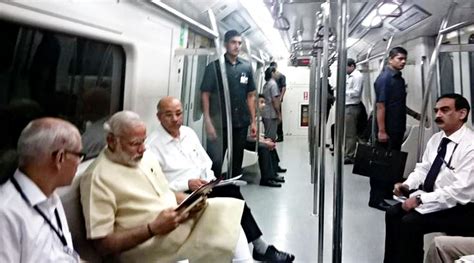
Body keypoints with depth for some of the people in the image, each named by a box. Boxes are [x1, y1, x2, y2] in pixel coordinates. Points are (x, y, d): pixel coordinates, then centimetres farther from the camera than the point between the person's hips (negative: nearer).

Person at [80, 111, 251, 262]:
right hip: (148, 246, -7)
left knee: (228, 211, -9)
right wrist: (153, 228, -23)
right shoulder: (97, 177, -14)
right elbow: (102, 243, -15)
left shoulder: (146, 157, 8)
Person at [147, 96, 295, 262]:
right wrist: (187, 184, -22)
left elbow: (205, 163, 16)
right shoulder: (152, 145, -9)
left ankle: (260, 247, -15)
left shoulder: (189, 132, 11)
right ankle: (261, 248, -12)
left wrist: (210, 181, -3)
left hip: (203, 189, 6)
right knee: (230, 193, -24)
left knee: (231, 190, -23)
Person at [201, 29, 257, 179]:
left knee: (237, 161, 13)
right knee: (215, 161, -1)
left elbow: (250, 95, 12)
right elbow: (205, 94, -6)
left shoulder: (246, 67, 8)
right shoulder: (214, 67, -2)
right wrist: (208, 122, -14)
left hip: (241, 123, 4)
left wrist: (253, 121, 8)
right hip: (219, 123, -4)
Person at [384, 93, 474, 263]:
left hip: (460, 209, -8)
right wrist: (407, 185, -5)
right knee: (393, 213, -3)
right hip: (432, 199, 8)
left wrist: (421, 199, -24)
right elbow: (423, 168, 14)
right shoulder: (436, 138, 5)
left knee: (410, 222, -23)